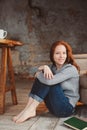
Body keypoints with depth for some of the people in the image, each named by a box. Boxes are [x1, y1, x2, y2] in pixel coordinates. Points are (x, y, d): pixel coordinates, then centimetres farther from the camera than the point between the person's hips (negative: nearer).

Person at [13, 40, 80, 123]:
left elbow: (49, 81, -30)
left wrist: (38, 74, -10)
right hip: (54, 106, 7)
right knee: (42, 78, -12)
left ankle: (30, 110, -23)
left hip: (67, 108, -7)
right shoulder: (52, 66, 6)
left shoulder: (71, 69, -18)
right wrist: (44, 67, -26)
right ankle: (29, 109, -18)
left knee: (47, 80, -24)